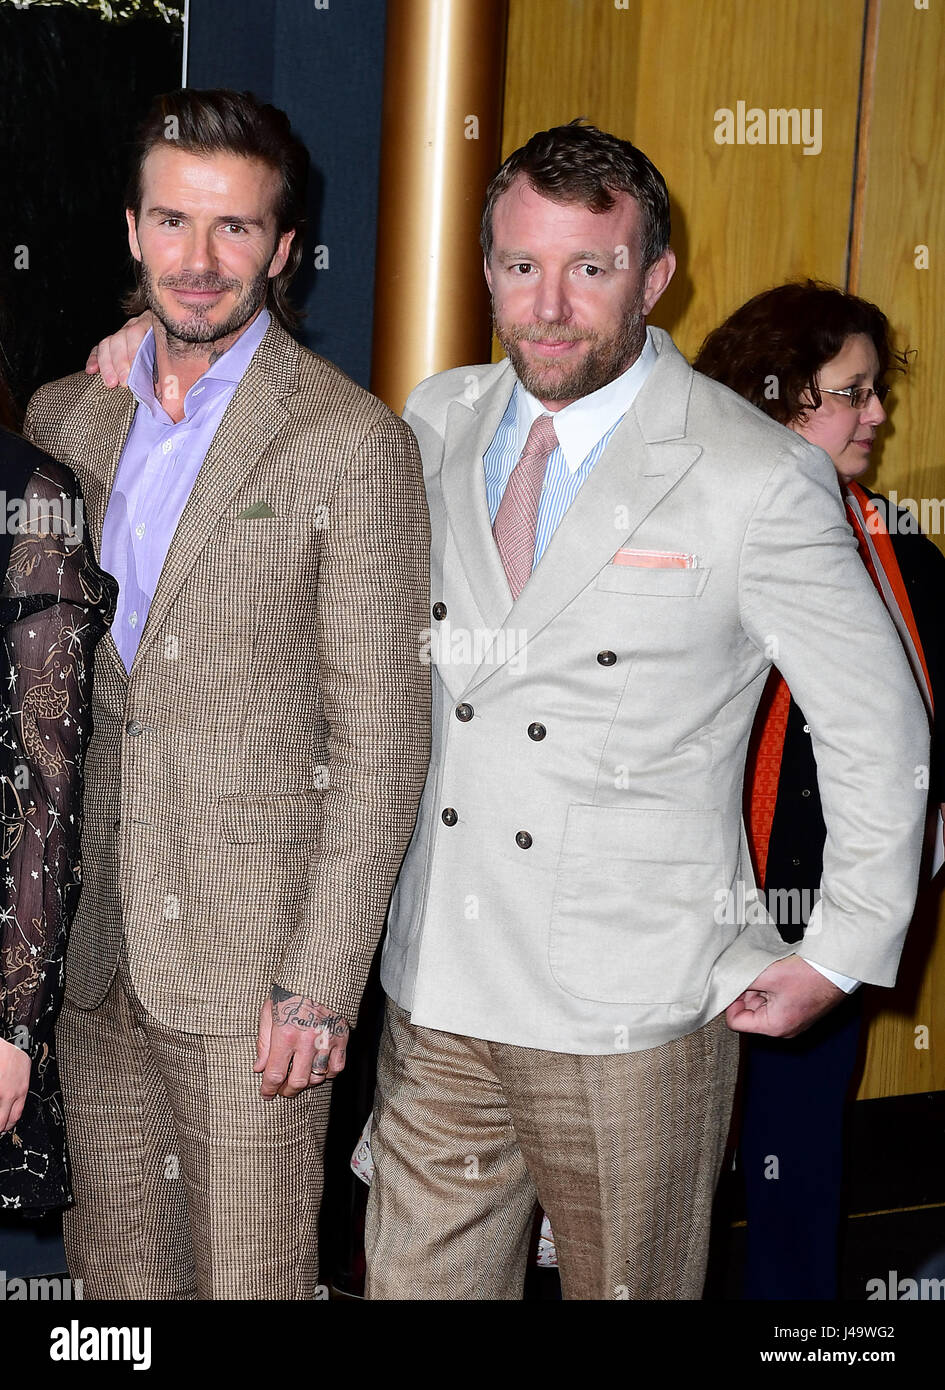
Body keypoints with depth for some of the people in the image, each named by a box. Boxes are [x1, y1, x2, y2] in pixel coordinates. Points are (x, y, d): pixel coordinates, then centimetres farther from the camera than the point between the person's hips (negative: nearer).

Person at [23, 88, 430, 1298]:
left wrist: (323, 979, -15)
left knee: (251, 1276, 4)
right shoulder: (65, 417, 9)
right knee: (108, 1262, 15)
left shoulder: (351, 445, -9)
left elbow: (379, 734, -11)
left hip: (251, 949, -5)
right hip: (93, 942, 6)